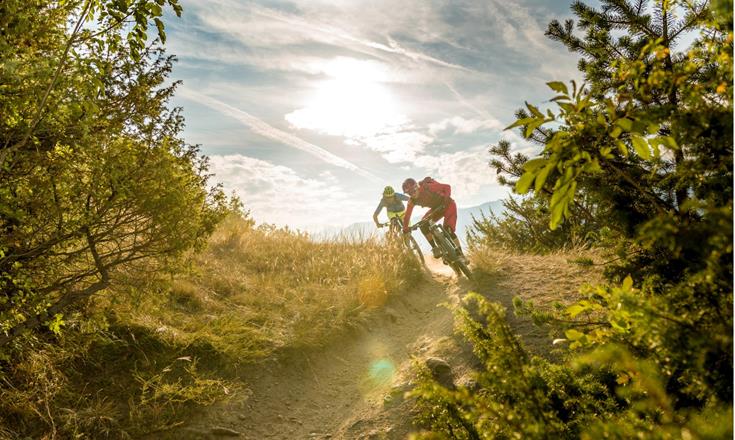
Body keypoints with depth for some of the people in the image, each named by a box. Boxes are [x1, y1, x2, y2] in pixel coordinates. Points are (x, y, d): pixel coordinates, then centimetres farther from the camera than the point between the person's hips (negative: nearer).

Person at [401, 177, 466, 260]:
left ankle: (461, 254, -12)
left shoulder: (427, 187, -29)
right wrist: (405, 230, -17)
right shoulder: (412, 200, -13)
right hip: (436, 208, 6)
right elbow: (407, 215, -9)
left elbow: (447, 187, -26)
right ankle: (435, 248, -1)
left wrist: (446, 199, -40)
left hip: (448, 204, -6)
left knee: (448, 230, -22)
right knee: (423, 225, -12)